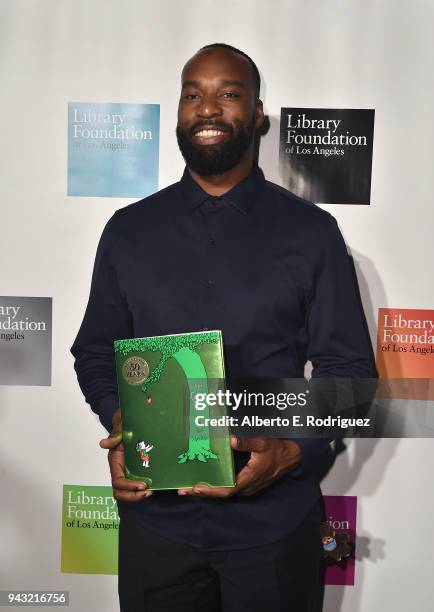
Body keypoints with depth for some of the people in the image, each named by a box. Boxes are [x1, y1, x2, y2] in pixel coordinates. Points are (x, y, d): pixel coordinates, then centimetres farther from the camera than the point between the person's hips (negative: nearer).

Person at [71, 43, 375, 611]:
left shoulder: (312, 233, -3)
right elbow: (95, 351, 8)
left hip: (273, 518, -1)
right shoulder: (129, 230, 2)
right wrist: (118, 424, -10)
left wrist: (291, 449, -17)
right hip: (154, 513, 2)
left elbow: (348, 368, -2)